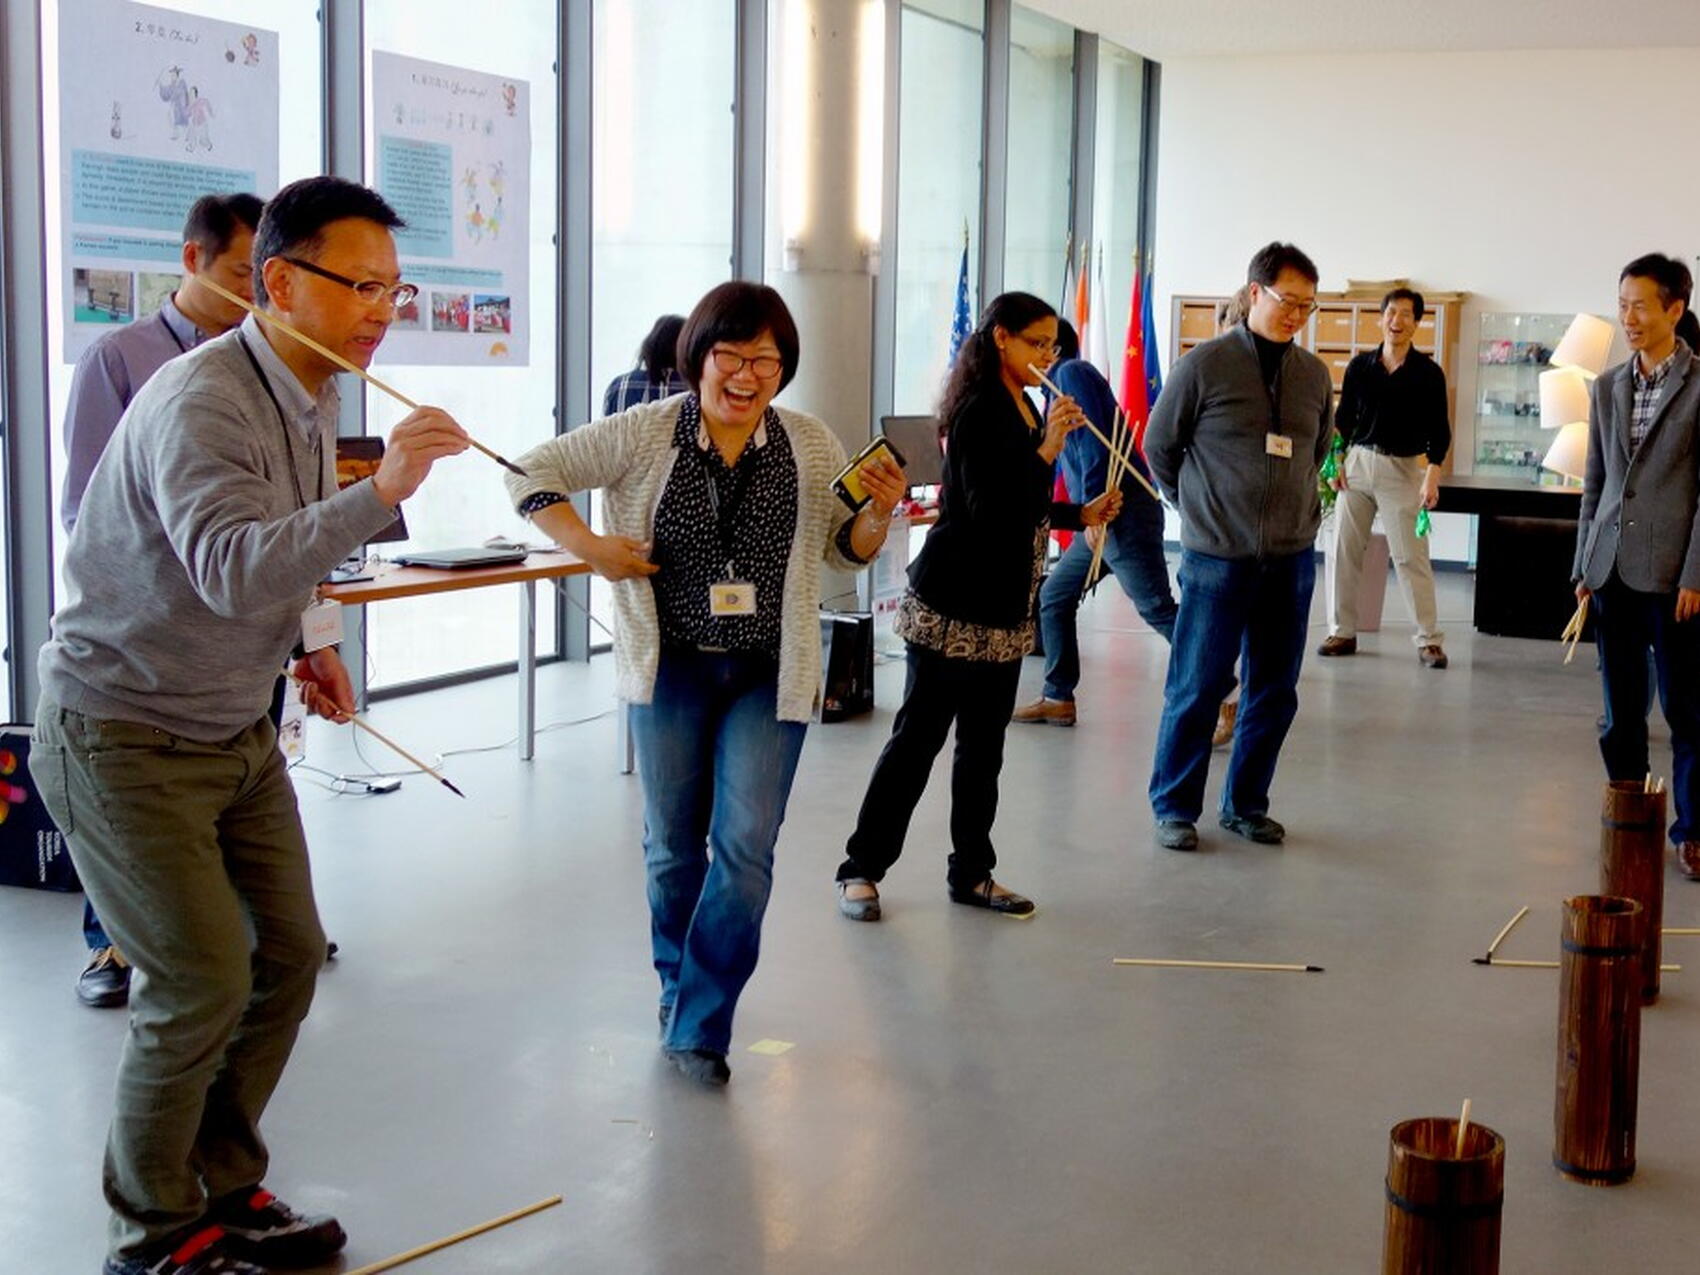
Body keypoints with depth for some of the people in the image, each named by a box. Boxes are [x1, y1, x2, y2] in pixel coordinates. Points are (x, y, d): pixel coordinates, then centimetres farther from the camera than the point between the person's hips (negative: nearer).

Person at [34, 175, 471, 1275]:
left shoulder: (313, 397, 6)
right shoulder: (199, 403, -24)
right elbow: (232, 571, -41)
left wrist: (298, 649, 6)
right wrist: (378, 494, -50)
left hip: (237, 730, 9)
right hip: (123, 739, -9)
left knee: (288, 956, 9)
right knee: (203, 985, -7)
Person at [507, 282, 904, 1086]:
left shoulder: (812, 447, -1)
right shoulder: (645, 434, -8)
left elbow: (847, 551, 8)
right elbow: (534, 473, -2)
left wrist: (879, 514, -13)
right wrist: (591, 548, -14)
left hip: (768, 678, 0)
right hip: (672, 668, 0)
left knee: (746, 846, -8)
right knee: (674, 845, 12)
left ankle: (698, 1029, 4)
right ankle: (677, 990, 36)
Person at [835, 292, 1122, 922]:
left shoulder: (1022, 408, 13)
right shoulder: (980, 411, -15)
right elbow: (988, 511, -23)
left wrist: (1083, 514, 10)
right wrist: (1048, 450, -26)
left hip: (1002, 608, 9)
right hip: (953, 605, -9)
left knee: (983, 744, 12)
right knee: (918, 735, -2)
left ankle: (972, 873, 21)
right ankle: (861, 869, 8)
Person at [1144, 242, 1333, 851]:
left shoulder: (1315, 375, 7)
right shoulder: (1206, 365, -7)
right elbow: (1159, 446, 3)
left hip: (1292, 559, 5)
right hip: (1217, 557, -5)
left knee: (1274, 692, 10)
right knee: (1197, 689, 0)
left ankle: (1246, 805, 24)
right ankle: (1174, 807, 14)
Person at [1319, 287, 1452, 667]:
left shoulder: (1428, 373, -1)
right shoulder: (1360, 366, 6)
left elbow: (1439, 430, -2)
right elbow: (1344, 418, 12)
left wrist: (1432, 475, -13)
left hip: (1403, 469, -3)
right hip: (1358, 463, 3)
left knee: (1411, 557, -4)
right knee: (1343, 551, 3)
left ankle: (1429, 639, 2)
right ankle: (1343, 632, 13)